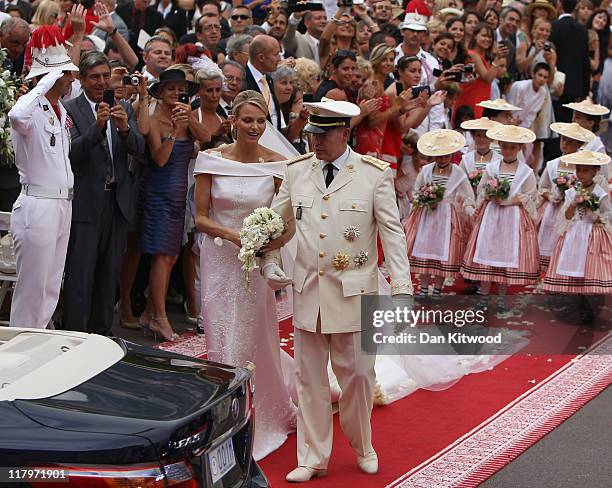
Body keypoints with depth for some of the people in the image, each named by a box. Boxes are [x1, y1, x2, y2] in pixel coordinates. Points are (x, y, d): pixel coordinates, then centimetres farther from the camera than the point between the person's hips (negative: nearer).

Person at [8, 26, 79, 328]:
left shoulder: (60, 109, 14)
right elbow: (17, 116, -40)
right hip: (37, 207, -9)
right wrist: (47, 81, -30)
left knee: (51, 290, 13)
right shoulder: (33, 108, -14)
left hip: (62, 205, 9)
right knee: (32, 289, -4)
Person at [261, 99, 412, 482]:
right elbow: (275, 222, 17)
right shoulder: (296, 172, 5)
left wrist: (402, 287, -13)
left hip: (354, 292, -3)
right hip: (307, 289, 3)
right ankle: (313, 459, 17)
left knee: (357, 373, 6)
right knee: (310, 377, 8)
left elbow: (393, 233, -6)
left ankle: (363, 448, 29)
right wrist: (270, 262, 3)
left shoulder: (375, 175, -5)